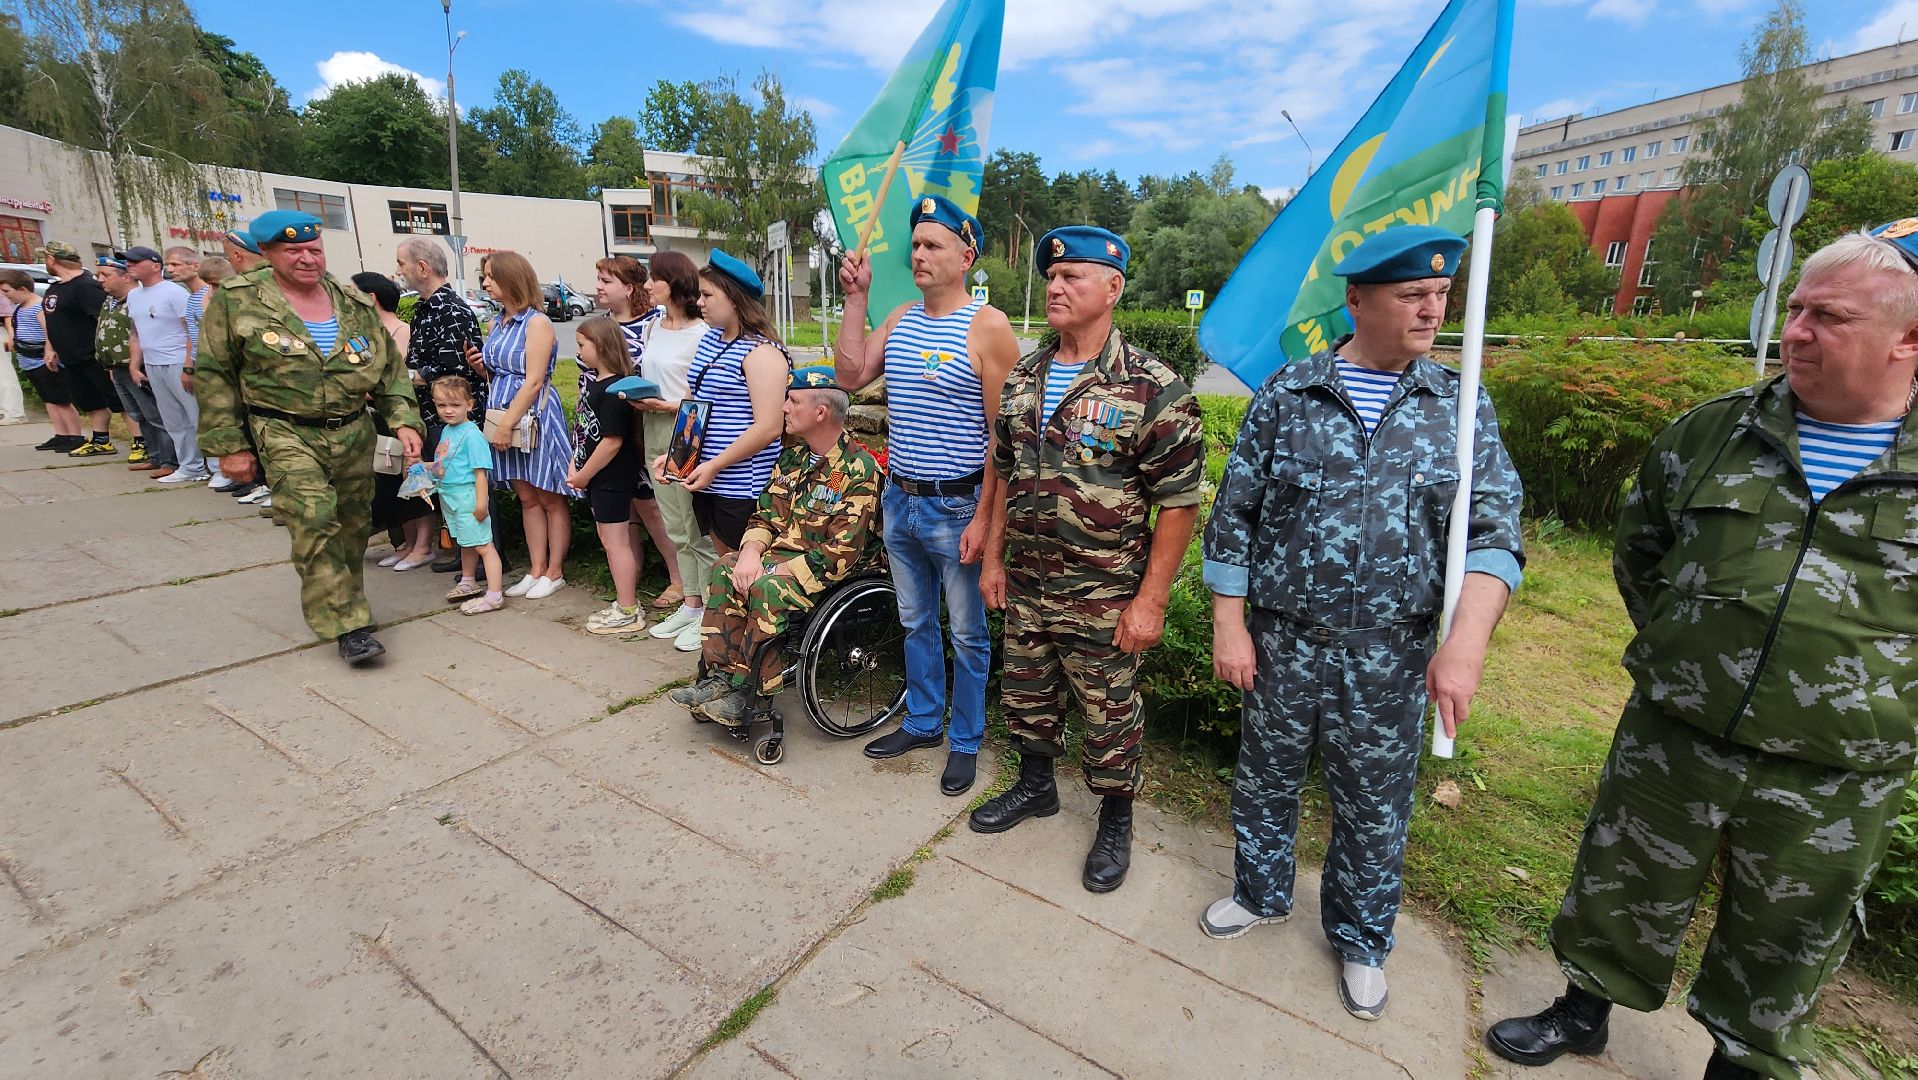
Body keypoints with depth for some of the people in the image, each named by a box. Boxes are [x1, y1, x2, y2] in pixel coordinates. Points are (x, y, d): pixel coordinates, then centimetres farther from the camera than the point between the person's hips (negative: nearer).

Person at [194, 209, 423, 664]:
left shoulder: (354, 303, 7)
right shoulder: (236, 301, -2)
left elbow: (390, 369, 11)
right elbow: (215, 375, 0)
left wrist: (404, 421, -2)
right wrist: (230, 446, -3)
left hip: (354, 434, 4)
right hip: (288, 436, -4)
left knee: (353, 525, 11)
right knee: (314, 522, -18)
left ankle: (340, 602, 33)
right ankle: (349, 626, -13)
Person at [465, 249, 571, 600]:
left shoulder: (536, 323, -10)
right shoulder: (497, 325, 14)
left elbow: (533, 381, -16)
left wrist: (507, 423, -18)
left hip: (535, 417, -8)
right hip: (504, 418, 8)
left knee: (550, 499, 3)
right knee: (527, 498, 12)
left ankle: (554, 573, 11)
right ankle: (536, 570, 19)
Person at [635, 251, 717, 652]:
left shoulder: (701, 333, -13)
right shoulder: (652, 328, 12)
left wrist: (669, 406, -22)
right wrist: (636, 395, 2)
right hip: (656, 437, 8)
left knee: (698, 529, -1)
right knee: (675, 527, 14)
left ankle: (708, 611, 11)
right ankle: (690, 603, 26)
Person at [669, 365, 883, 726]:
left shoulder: (859, 469, -17)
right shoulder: (793, 457, 10)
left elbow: (842, 551, -22)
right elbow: (766, 514, 13)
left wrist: (778, 570, -21)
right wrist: (751, 551, -10)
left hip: (826, 570, -8)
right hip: (783, 553, 8)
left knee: (766, 589, -31)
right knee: (724, 570, -16)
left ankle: (752, 695, -17)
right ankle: (722, 676, -14)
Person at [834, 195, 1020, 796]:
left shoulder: (988, 327, -12)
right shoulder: (900, 318, 8)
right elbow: (850, 376, 3)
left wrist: (983, 518, -18)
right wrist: (856, 299, -1)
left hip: (957, 507, -6)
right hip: (900, 500, 7)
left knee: (967, 633, 9)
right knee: (915, 623, 20)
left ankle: (965, 742, 27)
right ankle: (922, 722, 38)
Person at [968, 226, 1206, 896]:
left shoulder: (1152, 389, -14)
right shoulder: (1024, 378, 5)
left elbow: (1179, 504, -14)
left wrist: (1151, 601, -16)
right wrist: (994, 558, 11)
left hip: (1104, 598, -6)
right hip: (1025, 587, 6)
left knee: (1108, 715, 12)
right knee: (1025, 695, 21)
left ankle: (1116, 822, 35)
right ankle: (1035, 787, 47)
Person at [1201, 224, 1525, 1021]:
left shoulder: (1460, 405, 1)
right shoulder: (1286, 395, -3)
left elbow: (1493, 530, -5)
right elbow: (1233, 516, -2)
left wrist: (1466, 641, -19)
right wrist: (1228, 625, -5)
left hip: (1391, 655, 1)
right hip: (1282, 642, 0)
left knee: (1375, 807, 14)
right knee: (1265, 781, 17)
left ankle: (1361, 937, 40)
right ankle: (1261, 893, 43)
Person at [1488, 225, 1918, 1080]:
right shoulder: (1710, 433, -2)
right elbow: (1638, 551, 11)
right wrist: (1677, 649, 7)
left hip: (1831, 783, -1)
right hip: (1671, 741, 1)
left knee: (1781, 946, 19)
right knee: (1620, 892, 16)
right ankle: (1586, 1009, 40)